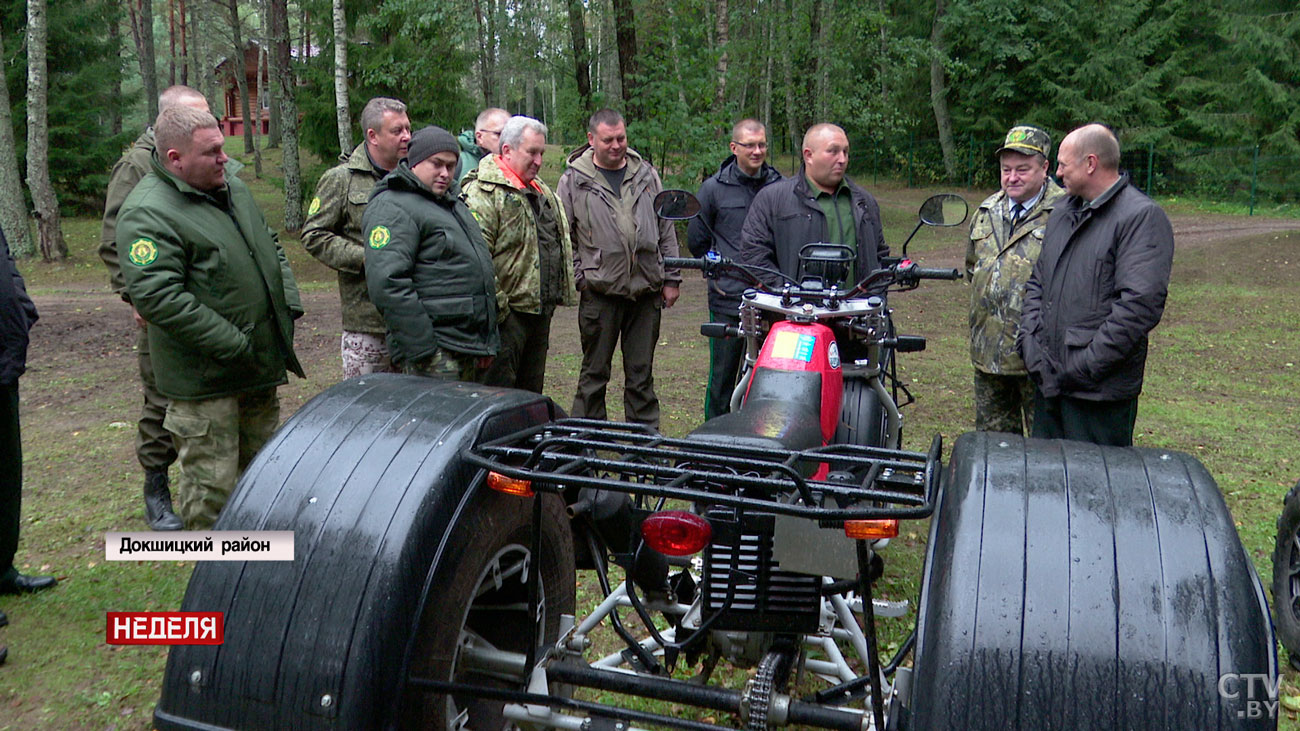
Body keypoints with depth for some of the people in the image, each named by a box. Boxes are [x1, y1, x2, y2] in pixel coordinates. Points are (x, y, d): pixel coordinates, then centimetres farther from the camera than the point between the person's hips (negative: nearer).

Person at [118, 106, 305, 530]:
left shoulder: (233, 189, 10)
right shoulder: (148, 214, -18)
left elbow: (272, 248, 22)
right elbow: (157, 298, -26)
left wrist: (290, 302, 7)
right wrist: (232, 344, -24)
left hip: (261, 366, 9)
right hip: (205, 380, -9)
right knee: (211, 484, -1)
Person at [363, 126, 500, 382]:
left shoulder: (454, 204, 22)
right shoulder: (392, 208, -9)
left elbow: (481, 268, 28)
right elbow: (387, 284, -20)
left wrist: (487, 342, 22)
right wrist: (421, 348, -21)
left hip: (470, 347, 9)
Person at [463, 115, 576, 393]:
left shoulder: (541, 190, 18)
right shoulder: (482, 192, -12)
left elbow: (561, 241, 27)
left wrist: (563, 290, 20)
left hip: (541, 310, 9)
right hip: (509, 312, -9)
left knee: (532, 389, 17)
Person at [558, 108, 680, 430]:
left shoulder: (646, 174, 11)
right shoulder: (573, 181, 1)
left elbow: (666, 228, 13)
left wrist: (671, 278, 9)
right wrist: (577, 278, -5)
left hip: (646, 291, 3)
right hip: (600, 292, -2)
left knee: (641, 373, 11)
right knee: (594, 372, 7)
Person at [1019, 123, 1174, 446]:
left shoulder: (1142, 217, -11)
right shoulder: (1062, 211, 15)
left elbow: (1140, 304, -20)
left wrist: (1084, 366, -19)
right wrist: (1030, 343, 3)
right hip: (1047, 382, 7)